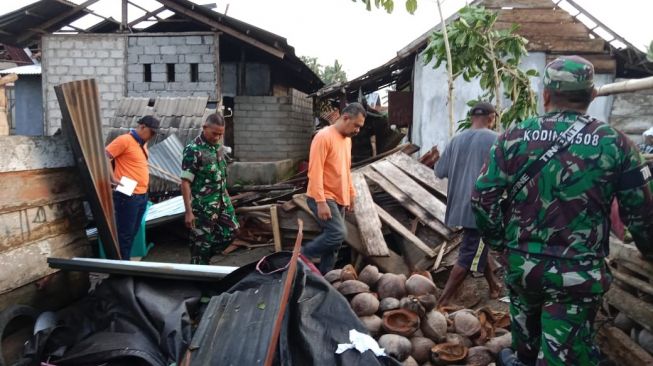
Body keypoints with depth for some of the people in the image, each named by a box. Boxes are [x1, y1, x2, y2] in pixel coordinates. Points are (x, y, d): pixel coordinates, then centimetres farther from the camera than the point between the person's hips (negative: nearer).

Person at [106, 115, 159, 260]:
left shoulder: (143, 143, 15)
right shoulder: (124, 140, -11)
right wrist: (113, 178, -18)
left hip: (142, 195, 8)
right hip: (127, 196, -8)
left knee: (132, 233, 15)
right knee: (125, 234, -1)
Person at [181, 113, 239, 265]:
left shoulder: (219, 146, 5)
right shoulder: (193, 150, -19)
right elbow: (185, 182, -19)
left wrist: (225, 195, 20)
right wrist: (188, 211, -21)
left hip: (222, 201, 8)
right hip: (203, 206, -8)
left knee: (231, 230, 14)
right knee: (201, 242, 3)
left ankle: (205, 256, 32)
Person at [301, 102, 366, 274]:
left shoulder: (347, 139, 13)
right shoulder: (324, 136, -16)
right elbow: (315, 171, -21)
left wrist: (351, 193, 21)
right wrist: (321, 202, -25)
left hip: (339, 198, 9)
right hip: (323, 198, -9)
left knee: (333, 240, 8)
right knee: (338, 233, -19)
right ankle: (301, 257, -2)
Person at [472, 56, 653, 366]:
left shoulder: (514, 137, -5)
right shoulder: (615, 144, -5)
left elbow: (482, 198, -6)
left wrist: (499, 242, 8)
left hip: (521, 261, 3)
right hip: (578, 273, -2)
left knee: (525, 323, 27)